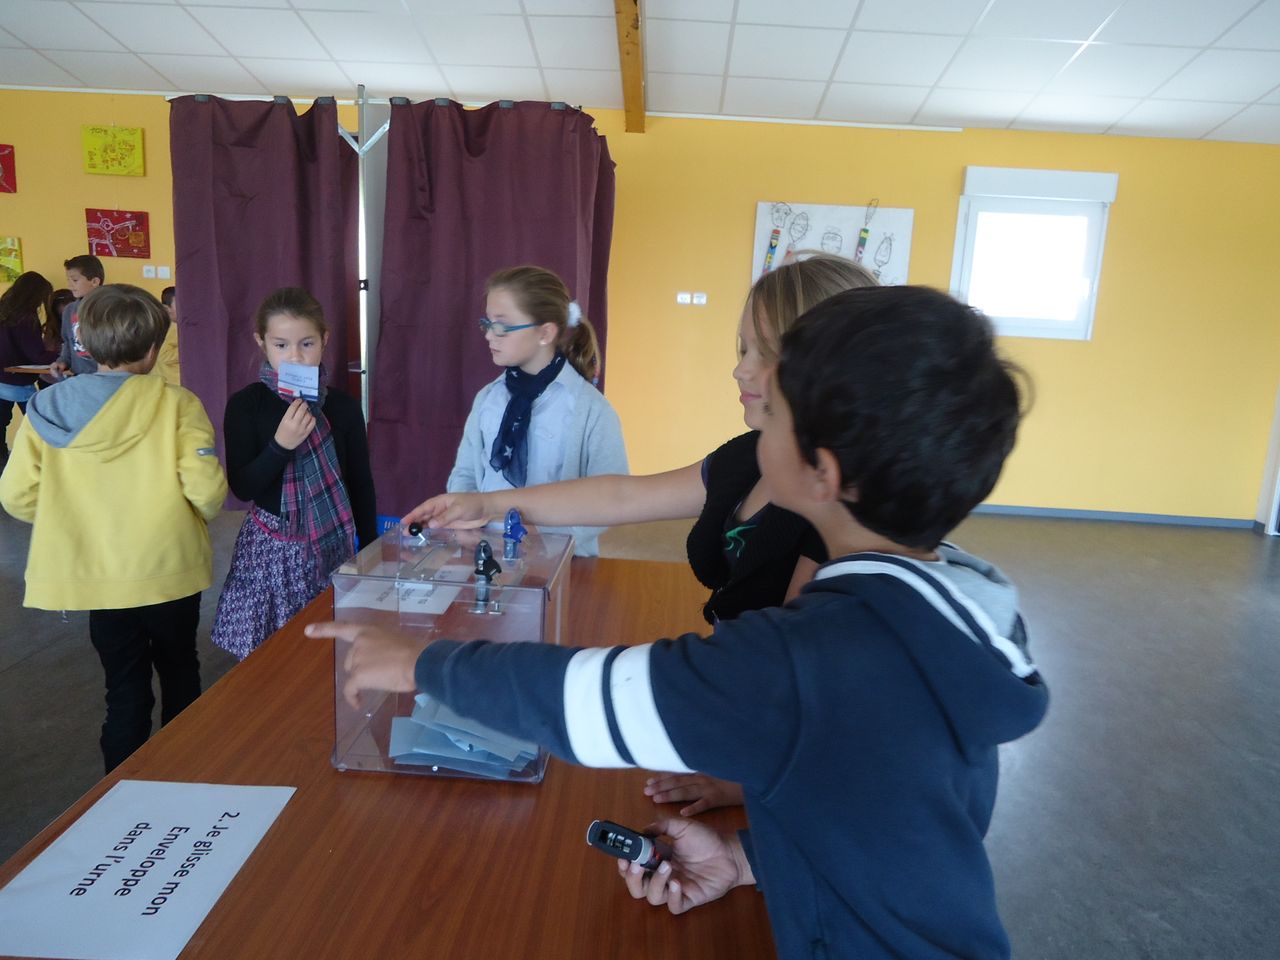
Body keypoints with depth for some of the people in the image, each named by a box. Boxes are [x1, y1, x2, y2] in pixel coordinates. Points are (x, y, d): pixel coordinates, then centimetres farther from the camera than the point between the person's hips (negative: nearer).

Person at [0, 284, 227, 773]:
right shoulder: (175, 404, -15)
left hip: (97, 576, 2)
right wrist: (202, 514, 1)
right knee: (179, 677, 21)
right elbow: (206, 488, -21)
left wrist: (72, 522, 14)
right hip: (169, 571, -1)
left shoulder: (46, 408, -5)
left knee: (124, 691, 15)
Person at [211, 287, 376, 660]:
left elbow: (361, 484, 6)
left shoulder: (342, 407, -1)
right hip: (270, 549, -1)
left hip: (331, 546, 1)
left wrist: (370, 551, 8)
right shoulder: (246, 405, -5)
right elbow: (242, 487, -8)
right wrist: (281, 444, -23)